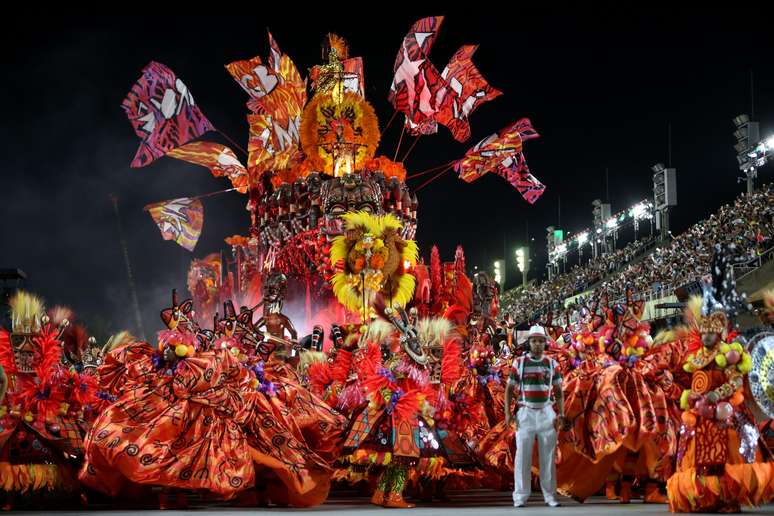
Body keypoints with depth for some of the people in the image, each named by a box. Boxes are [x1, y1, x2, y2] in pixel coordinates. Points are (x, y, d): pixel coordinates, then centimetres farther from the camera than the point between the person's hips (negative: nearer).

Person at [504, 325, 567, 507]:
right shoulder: (519, 362, 1)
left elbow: (558, 391, 10)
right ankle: (520, 496, 1)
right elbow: (509, 389, 4)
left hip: (546, 413, 2)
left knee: (548, 456, 3)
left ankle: (550, 496, 9)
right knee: (522, 455, -3)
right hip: (525, 412, -2)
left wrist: (561, 414, 0)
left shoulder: (552, 364, 6)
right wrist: (507, 413, -5)